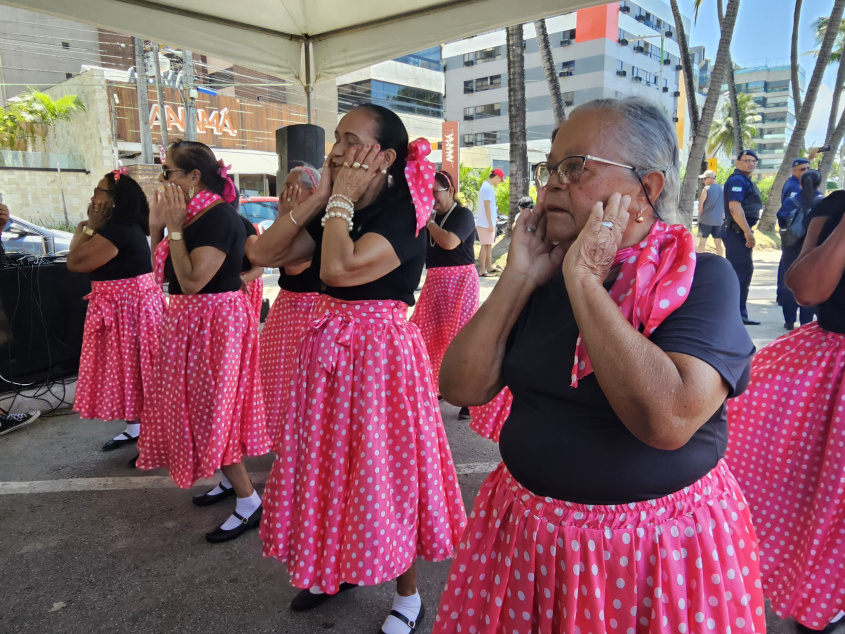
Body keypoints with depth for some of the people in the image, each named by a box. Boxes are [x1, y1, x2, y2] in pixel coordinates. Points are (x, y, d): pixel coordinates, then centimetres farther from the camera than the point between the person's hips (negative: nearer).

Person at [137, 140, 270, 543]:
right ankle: (231, 479, 33)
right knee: (201, 407, 18)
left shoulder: (219, 218, -19)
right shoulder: (193, 216, 9)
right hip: (191, 320, 10)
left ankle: (249, 502, 9)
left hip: (214, 322, -10)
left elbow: (191, 282, -26)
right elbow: (165, 275, 11)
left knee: (211, 411, -3)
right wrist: (157, 227, 2)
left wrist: (175, 229, -19)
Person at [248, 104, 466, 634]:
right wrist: (321, 197, -2)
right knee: (332, 462, 18)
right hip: (328, 347, 8)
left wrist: (341, 199, -15)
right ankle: (336, 567, 41)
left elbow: (338, 269, -29)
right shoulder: (337, 212, 9)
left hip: (380, 352, -7)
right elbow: (263, 253, 2)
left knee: (382, 469, 3)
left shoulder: (403, 213, -14)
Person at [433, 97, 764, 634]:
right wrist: (519, 278, -14)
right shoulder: (544, 273, 0)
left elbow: (667, 420, -30)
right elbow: (463, 388, -6)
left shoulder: (701, 278, -13)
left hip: (656, 546, -4)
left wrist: (583, 280, -25)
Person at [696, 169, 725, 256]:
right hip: (719, 220, 5)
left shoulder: (706, 189, -8)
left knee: (702, 242, 2)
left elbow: (700, 204, -9)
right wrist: (723, 216, 20)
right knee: (718, 243, 9)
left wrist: (700, 215, 4)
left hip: (706, 219, -5)